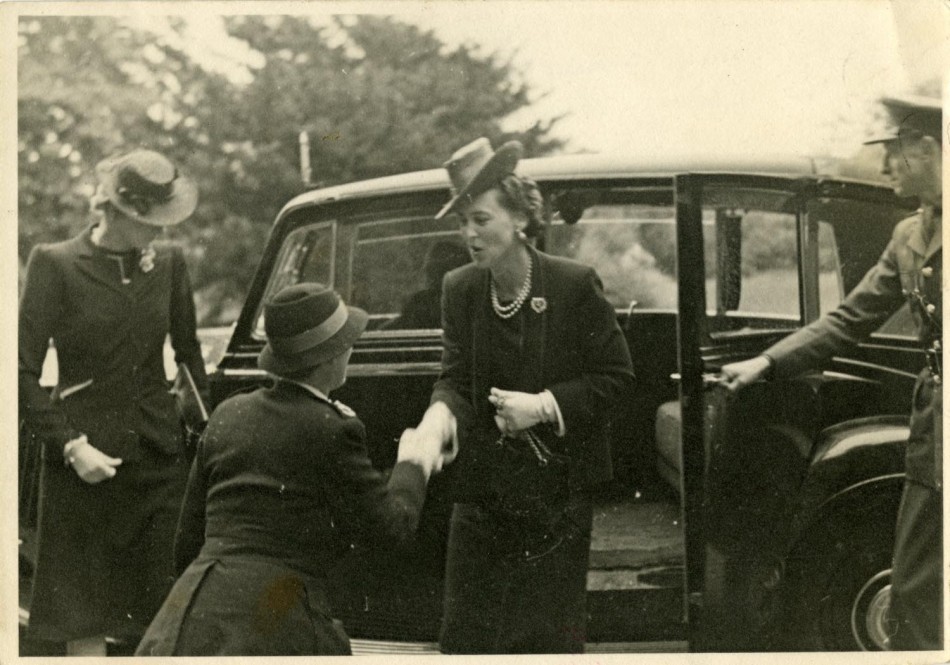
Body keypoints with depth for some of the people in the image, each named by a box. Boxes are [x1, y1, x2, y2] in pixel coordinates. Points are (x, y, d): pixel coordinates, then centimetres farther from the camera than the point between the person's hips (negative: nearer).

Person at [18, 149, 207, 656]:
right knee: (84, 624, 0)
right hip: (84, 467, -3)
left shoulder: (168, 263, 7)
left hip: (159, 460, 3)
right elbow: (24, 374, -5)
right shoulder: (55, 264, -5)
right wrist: (71, 445, -13)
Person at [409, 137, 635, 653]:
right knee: (465, 628, 6)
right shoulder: (460, 289, 0)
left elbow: (616, 373, -6)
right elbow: (454, 379, -2)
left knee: (551, 630, 4)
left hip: (558, 489, -3)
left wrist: (543, 405, -19)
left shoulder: (574, 284, -12)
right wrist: (439, 417, -25)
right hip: (483, 488, 4)